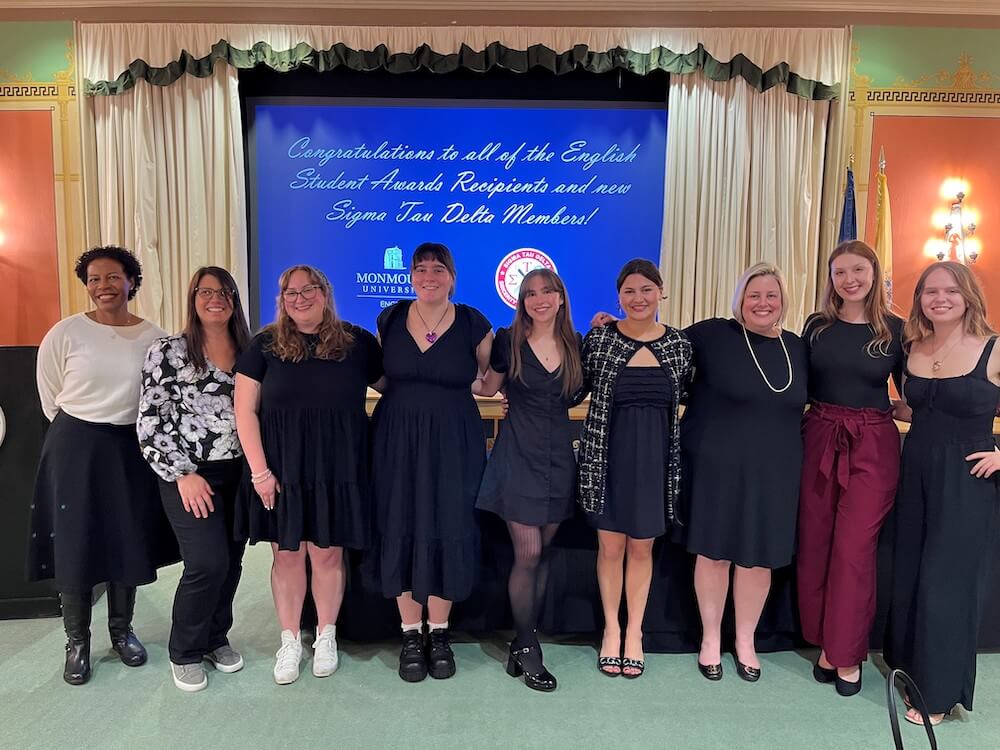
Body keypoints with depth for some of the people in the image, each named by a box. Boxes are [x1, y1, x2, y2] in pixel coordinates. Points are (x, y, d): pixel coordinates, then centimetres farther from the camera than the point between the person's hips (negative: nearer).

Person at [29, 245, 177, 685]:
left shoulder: (154, 338, -2)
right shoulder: (65, 333, -6)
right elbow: (50, 398, 3)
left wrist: (132, 434, 7)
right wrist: (79, 434, 8)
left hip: (132, 450, 2)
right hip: (75, 450, -1)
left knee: (129, 543, 10)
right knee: (75, 545, 5)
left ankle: (122, 632, 29)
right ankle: (77, 643, 23)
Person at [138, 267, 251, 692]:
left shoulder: (248, 352, 7)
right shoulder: (168, 352, -5)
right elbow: (150, 423, -7)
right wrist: (183, 474, -12)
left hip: (238, 473, 4)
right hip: (189, 475, -4)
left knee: (231, 562, 10)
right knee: (208, 564, -9)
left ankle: (216, 637, 32)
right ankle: (184, 652, 15)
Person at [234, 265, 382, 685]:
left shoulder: (357, 342, 0)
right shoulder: (266, 345, 0)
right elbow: (245, 411, -1)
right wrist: (259, 470, -6)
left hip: (337, 471, 0)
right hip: (281, 470, 0)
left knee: (328, 554, 9)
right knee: (286, 555, 9)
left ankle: (326, 637, 30)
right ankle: (289, 642, 28)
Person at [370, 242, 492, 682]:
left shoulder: (473, 324, -1)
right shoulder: (390, 319, 4)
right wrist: (406, 398, 2)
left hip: (453, 442, -1)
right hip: (397, 440, 2)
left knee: (447, 532, 4)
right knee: (401, 531, 5)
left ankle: (439, 634, 23)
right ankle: (411, 635, 22)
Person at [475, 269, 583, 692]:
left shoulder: (576, 345, 6)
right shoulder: (509, 341, -2)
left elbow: (577, 395, 14)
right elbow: (487, 388, 8)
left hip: (559, 457, 4)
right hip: (518, 455, -4)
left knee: (543, 552, 10)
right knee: (528, 554, -5)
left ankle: (524, 639, 25)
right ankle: (528, 648, 11)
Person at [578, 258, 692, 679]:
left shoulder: (679, 344, 1)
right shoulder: (599, 338, -5)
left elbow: (685, 399, 12)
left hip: (655, 458, 1)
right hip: (608, 455, -1)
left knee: (642, 548, 12)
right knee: (610, 547, 8)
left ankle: (634, 632, 30)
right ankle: (611, 629, 29)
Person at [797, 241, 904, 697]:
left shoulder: (896, 330, 0)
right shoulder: (816, 326, 5)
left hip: (872, 446, -2)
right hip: (818, 440, 2)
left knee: (853, 549, -1)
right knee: (815, 546, 7)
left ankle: (849, 653, 16)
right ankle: (826, 643, 23)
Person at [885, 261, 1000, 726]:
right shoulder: (913, 349, 4)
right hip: (916, 472, 5)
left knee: (946, 581, 2)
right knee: (908, 576, 13)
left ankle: (939, 692, 19)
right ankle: (910, 666, 33)